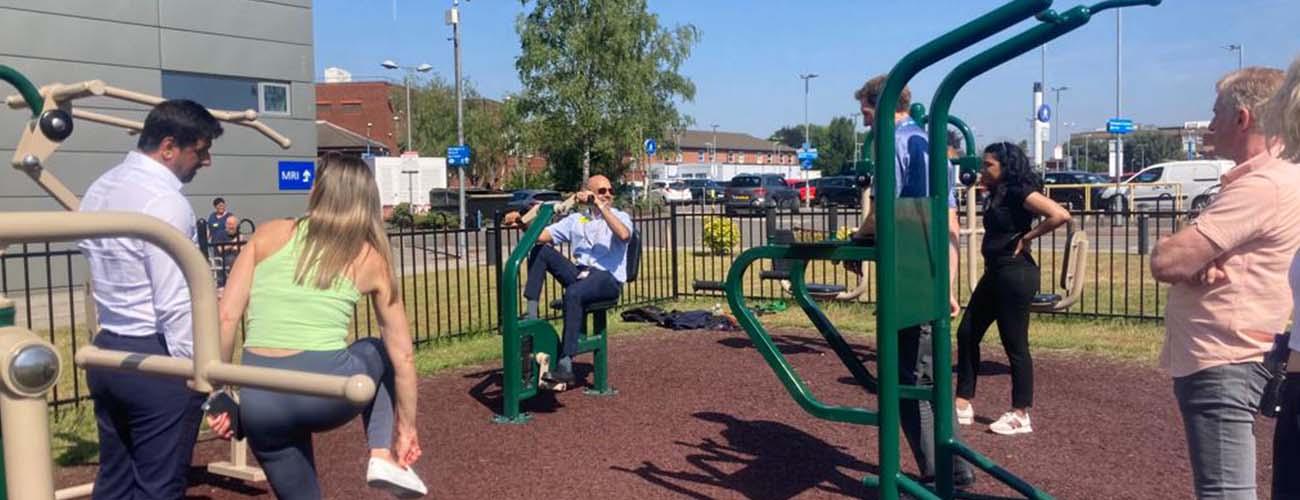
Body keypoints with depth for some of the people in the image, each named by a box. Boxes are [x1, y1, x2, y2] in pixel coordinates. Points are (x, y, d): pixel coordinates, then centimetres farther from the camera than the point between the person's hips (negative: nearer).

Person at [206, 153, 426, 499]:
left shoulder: (269, 235, 12)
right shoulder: (370, 258, 11)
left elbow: (225, 318, 4)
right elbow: (403, 356, 15)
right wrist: (406, 427, 25)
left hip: (259, 400, 2)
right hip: (327, 389, -1)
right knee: (380, 354, 32)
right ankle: (383, 457, 17)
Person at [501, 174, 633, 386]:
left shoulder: (620, 216, 5)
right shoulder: (576, 219, 15)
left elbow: (624, 234, -21)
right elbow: (542, 235, 5)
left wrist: (601, 206, -21)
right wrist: (522, 223, -13)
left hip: (610, 279, -5)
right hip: (580, 274, 5)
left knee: (573, 293, -36)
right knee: (540, 250, -9)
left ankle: (566, 365, -39)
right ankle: (531, 315, -13)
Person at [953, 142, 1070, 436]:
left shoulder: (1019, 192, -14)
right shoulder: (997, 194, 13)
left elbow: (1061, 215, -25)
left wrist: (1027, 237, -16)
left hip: (1015, 273, -10)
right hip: (995, 272, 10)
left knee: (1015, 344, -2)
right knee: (967, 333, 10)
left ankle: (1021, 415, 8)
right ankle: (963, 404, 17)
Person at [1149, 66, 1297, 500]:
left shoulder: (1261, 187, -20)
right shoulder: (1260, 181, 15)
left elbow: (1165, 261, -25)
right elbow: (1177, 259, 10)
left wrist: (1179, 255, -3)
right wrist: (1199, 264, -12)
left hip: (1221, 367, -11)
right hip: (1217, 360, 11)